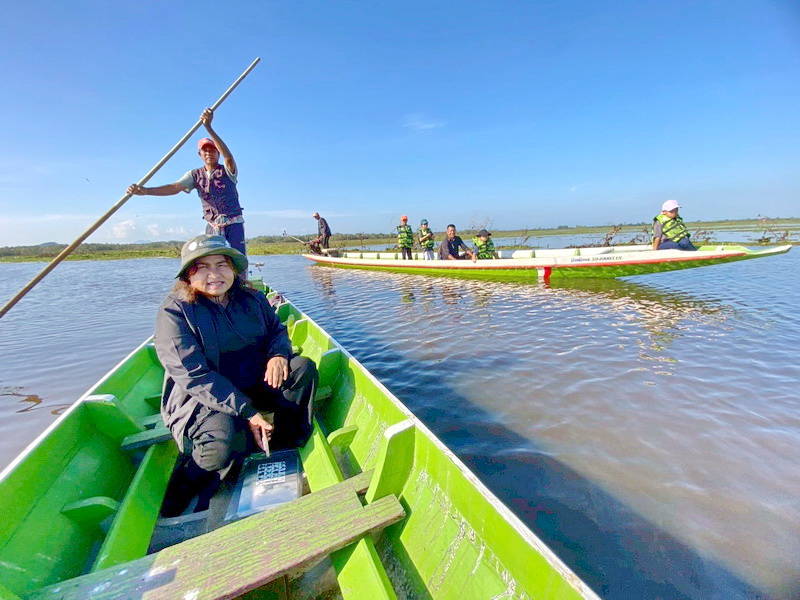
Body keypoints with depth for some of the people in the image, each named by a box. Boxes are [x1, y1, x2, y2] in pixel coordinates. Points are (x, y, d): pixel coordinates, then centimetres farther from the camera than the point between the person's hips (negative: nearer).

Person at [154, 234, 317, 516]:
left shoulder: (252, 298, 0)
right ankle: (177, 502, 1)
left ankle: (288, 451, -2)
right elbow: (194, 377, -21)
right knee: (226, 438, -34)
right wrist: (246, 412, -28)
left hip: (254, 385, 5)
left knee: (303, 368, -15)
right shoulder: (174, 311, -15)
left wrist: (278, 353, -14)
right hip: (199, 399, -5)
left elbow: (277, 330, 14)